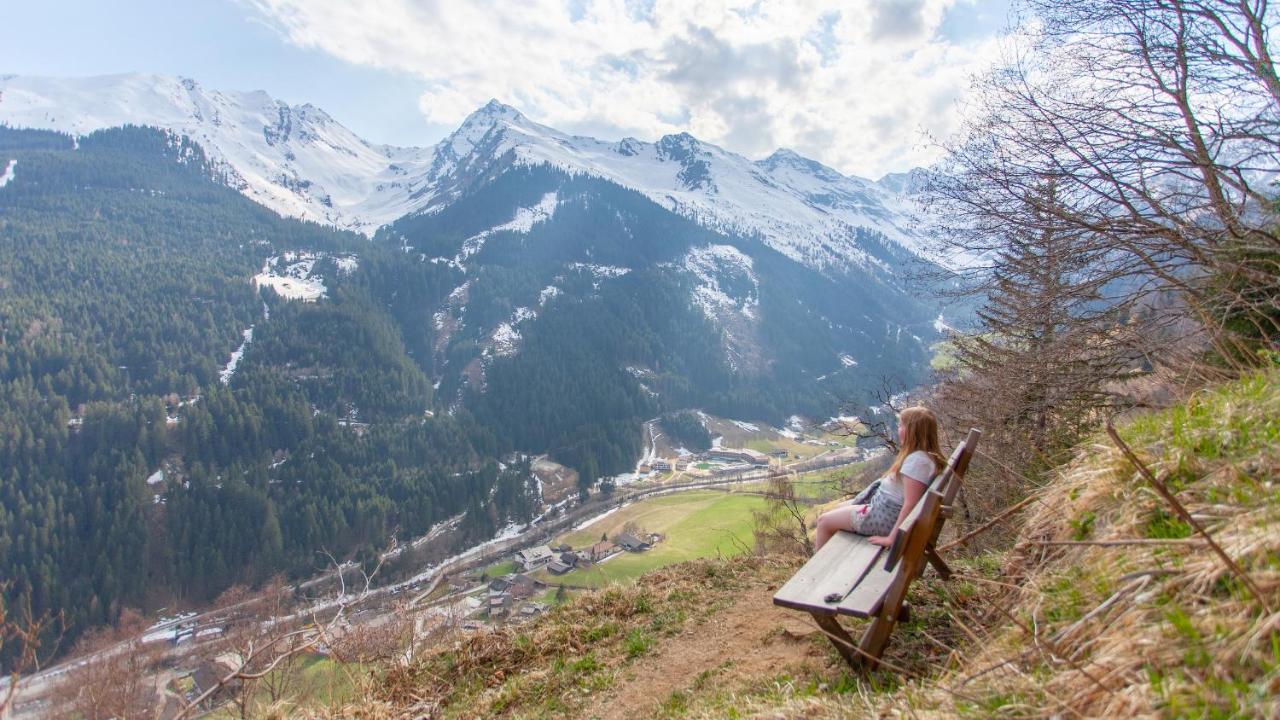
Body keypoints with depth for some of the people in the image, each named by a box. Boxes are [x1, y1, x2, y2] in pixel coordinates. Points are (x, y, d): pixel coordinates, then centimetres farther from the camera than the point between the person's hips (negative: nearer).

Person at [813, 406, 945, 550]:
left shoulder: (916, 460, -27)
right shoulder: (919, 454, 4)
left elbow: (910, 504, -30)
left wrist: (892, 538, -26)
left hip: (886, 515, -10)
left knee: (824, 520, 0)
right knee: (837, 509, 24)